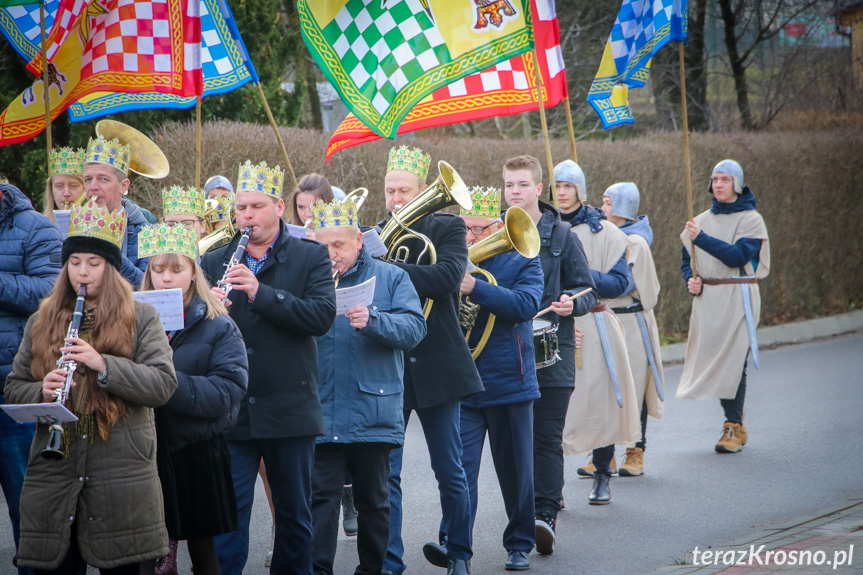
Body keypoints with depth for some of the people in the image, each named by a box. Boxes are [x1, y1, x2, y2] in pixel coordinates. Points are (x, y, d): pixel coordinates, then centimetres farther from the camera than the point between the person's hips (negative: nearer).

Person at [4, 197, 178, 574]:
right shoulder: (41, 322, 14)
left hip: (123, 471, -2)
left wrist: (104, 364, -18)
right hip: (52, 478, 2)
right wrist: (41, 392, -9)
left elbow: (164, 385, -6)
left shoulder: (140, 318, 6)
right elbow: (13, 388, 14)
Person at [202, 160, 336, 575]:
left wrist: (260, 292, -22)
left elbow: (322, 316, -13)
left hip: (290, 410, -1)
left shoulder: (311, 257, 2)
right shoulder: (214, 263, 10)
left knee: (295, 513, 11)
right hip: (231, 411, 1)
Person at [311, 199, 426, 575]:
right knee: (320, 494, -6)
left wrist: (373, 320, -24)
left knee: (373, 499, 10)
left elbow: (415, 328, -8)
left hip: (373, 412, -1)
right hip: (321, 413, 1)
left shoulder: (390, 278, 5)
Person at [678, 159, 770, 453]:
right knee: (710, 358, 3)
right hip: (706, 298, 5)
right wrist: (691, 280, -1)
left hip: (737, 299, -5)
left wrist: (702, 238, -23)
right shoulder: (702, 220, 13)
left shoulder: (751, 219, -3)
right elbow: (688, 258, 20)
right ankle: (734, 422, 16)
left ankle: (733, 428, -4)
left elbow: (738, 256, -17)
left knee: (733, 361, -9)